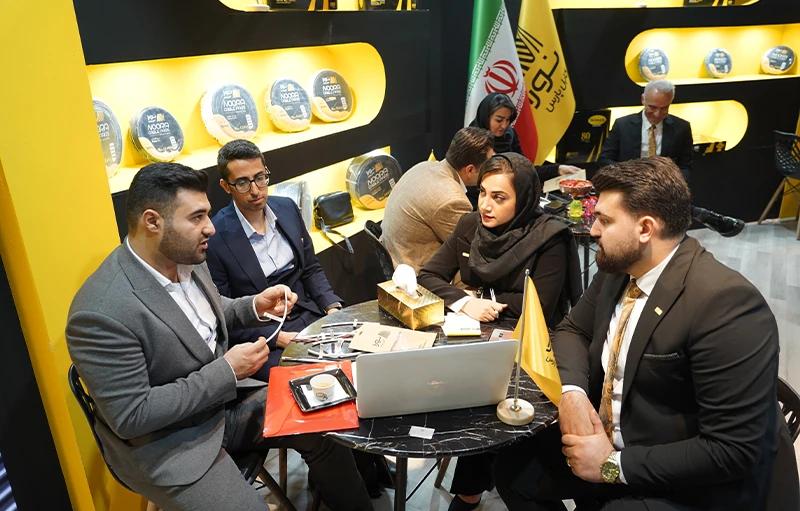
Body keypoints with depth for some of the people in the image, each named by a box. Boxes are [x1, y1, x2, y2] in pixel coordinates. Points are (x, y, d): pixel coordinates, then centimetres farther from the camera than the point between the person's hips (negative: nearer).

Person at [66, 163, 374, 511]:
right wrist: (227, 371, -23)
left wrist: (256, 305, -6)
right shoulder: (102, 314, -28)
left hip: (225, 400, 7)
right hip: (168, 446, -7)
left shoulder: (186, 257, -5)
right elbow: (130, 417, -25)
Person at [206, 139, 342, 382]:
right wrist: (277, 337, -18)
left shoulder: (287, 208, 4)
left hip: (309, 315, 6)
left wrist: (332, 307, -3)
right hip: (261, 338, -6)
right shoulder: (214, 237, -14)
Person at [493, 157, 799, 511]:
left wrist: (614, 465, -20)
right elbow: (572, 330, 10)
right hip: (607, 441, 7)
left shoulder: (725, 304, -26)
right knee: (511, 467, 2)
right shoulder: (617, 268, -4)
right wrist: (572, 392, -10)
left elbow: (734, 450, -25)